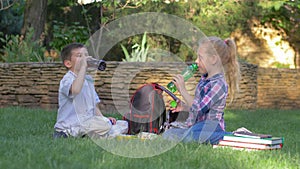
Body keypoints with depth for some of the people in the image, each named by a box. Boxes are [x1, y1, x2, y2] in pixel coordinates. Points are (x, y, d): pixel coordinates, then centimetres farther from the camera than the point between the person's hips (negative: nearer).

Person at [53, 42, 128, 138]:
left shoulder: (88, 79, 18)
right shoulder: (67, 79, -10)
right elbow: (75, 90, -36)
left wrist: (103, 118, 6)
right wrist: (83, 67, -29)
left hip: (88, 125, 9)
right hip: (69, 128, -9)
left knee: (124, 125, 2)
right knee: (103, 125, -32)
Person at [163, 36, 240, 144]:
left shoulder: (218, 84, -19)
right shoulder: (204, 79, 12)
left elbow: (199, 108, -23)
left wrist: (182, 90, -19)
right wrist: (184, 107, 10)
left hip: (210, 128, -10)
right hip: (199, 126, 10)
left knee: (169, 136, -23)